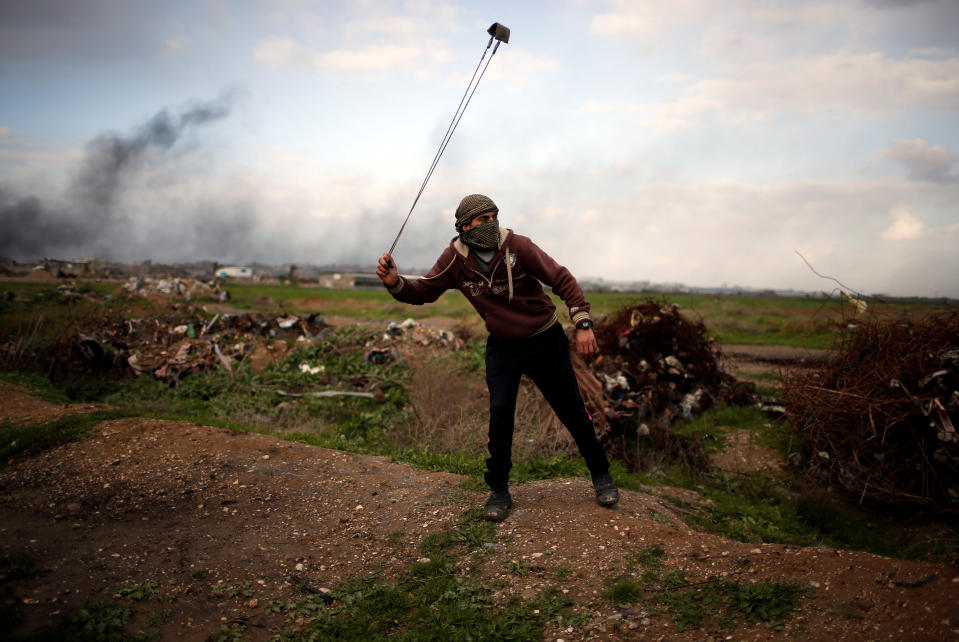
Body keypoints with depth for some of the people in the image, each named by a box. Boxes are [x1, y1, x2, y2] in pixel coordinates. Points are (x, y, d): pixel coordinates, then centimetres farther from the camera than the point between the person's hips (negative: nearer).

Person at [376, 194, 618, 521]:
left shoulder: (518, 246, -19)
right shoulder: (455, 259, -10)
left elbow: (562, 279, -15)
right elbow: (423, 291, -4)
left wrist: (583, 323, -21)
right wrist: (395, 282, -25)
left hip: (545, 340, -1)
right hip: (502, 346, 2)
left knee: (573, 411, 5)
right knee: (500, 412, -11)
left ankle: (601, 475, 26)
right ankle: (499, 490, 7)